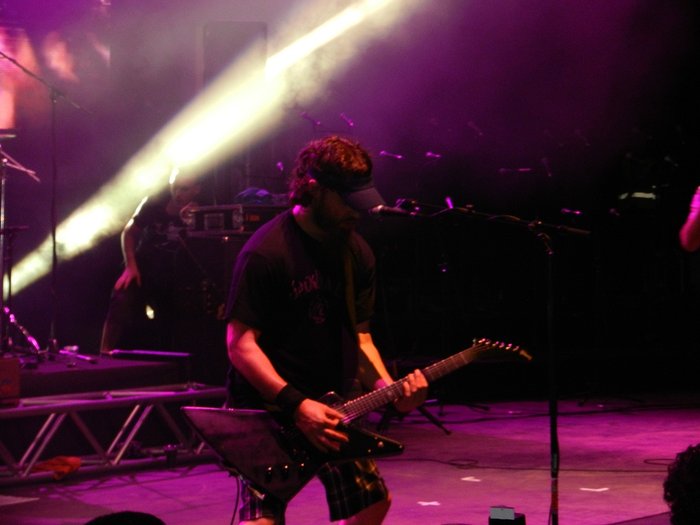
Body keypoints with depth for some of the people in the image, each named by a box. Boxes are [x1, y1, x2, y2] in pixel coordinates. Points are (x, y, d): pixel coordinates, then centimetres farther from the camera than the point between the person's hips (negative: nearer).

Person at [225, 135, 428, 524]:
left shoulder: (357, 252, 8)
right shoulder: (266, 253, -15)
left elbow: (359, 335, 13)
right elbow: (240, 344, -17)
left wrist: (387, 389, -5)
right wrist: (295, 404, -25)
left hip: (332, 408, 7)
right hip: (270, 410, -7)